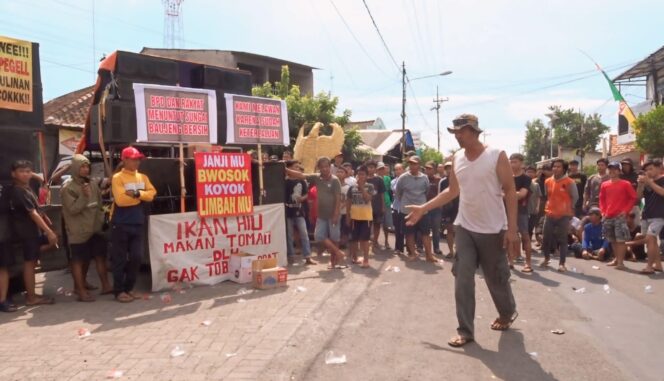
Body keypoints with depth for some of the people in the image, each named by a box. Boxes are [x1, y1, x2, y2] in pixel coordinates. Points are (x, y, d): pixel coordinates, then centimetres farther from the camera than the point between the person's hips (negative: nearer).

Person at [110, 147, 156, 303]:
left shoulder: (143, 177, 13)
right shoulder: (117, 178, -6)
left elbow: (151, 194, -1)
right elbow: (120, 199, -17)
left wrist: (137, 193, -16)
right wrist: (141, 197, -7)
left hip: (139, 224, 5)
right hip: (120, 224, -5)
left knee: (136, 257, 6)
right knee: (120, 259, 2)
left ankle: (128, 288, 20)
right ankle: (119, 291, 12)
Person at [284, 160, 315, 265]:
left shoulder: (301, 181, 6)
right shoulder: (285, 181, -3)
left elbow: (306, 194, 10)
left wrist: (302, 198, -9)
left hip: (299, 211, 3)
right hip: (288, 212, -2)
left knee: (304, 234, 0)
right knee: (289, 235, 5)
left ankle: (308, 257, 3)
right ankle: (290, 256, 15)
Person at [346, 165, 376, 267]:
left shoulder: (370, 186, -2)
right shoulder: (352, 187, 5)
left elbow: (368, 198, -16)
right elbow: (348, 202, 9)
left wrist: (362, 187, -16)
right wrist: (348, 215, 6)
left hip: (366, 217, -3)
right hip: (354, 216, 3)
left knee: (364, 239, -1)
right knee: (354, 239, 12)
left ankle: (366, 260, 3)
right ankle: (354, 258, 26)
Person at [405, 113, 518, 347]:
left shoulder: (497, 156, -11)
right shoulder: (456, 158, 4)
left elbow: (510, 192, -10)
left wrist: (512, 228, -15)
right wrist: (423, 208, 7)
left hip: (493, 230, -4)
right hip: (464, 228, 4)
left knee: (496, 278, 12)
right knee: (463, 278, -2)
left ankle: (508, 313, 41)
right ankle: (465, 331, 7)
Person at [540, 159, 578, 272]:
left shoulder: (569, 182, -8)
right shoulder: (548, 181, 6)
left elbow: (575, 197, 2)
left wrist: (568, 208, 8)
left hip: (564, 215, -4)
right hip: (549, 214, 4)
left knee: (562, 240, 0)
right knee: (546, 237, 7)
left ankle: (562, 264, 5)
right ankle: (546, 258, 28)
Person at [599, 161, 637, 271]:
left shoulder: (625, 184, -2)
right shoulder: (604, 185, 9)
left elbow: (633, 198, 0)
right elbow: (602, 199, 18)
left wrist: (626, 210, -8)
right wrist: (603, 211, 7)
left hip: (620, 216, -5)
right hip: (608, 216, 5)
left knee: (620, 240, -8)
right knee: (612, 240, 12)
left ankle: (620, 262, -6)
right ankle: (616, 259, 24)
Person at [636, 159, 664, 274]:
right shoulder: (647, 182, 16)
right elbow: (639, 196, 10)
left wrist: (649, 182, -18)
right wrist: (641, 184, -5)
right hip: (646, 215, 7)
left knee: (649, 239, -16)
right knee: (652, 240, 8)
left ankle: (649, 266, -14)